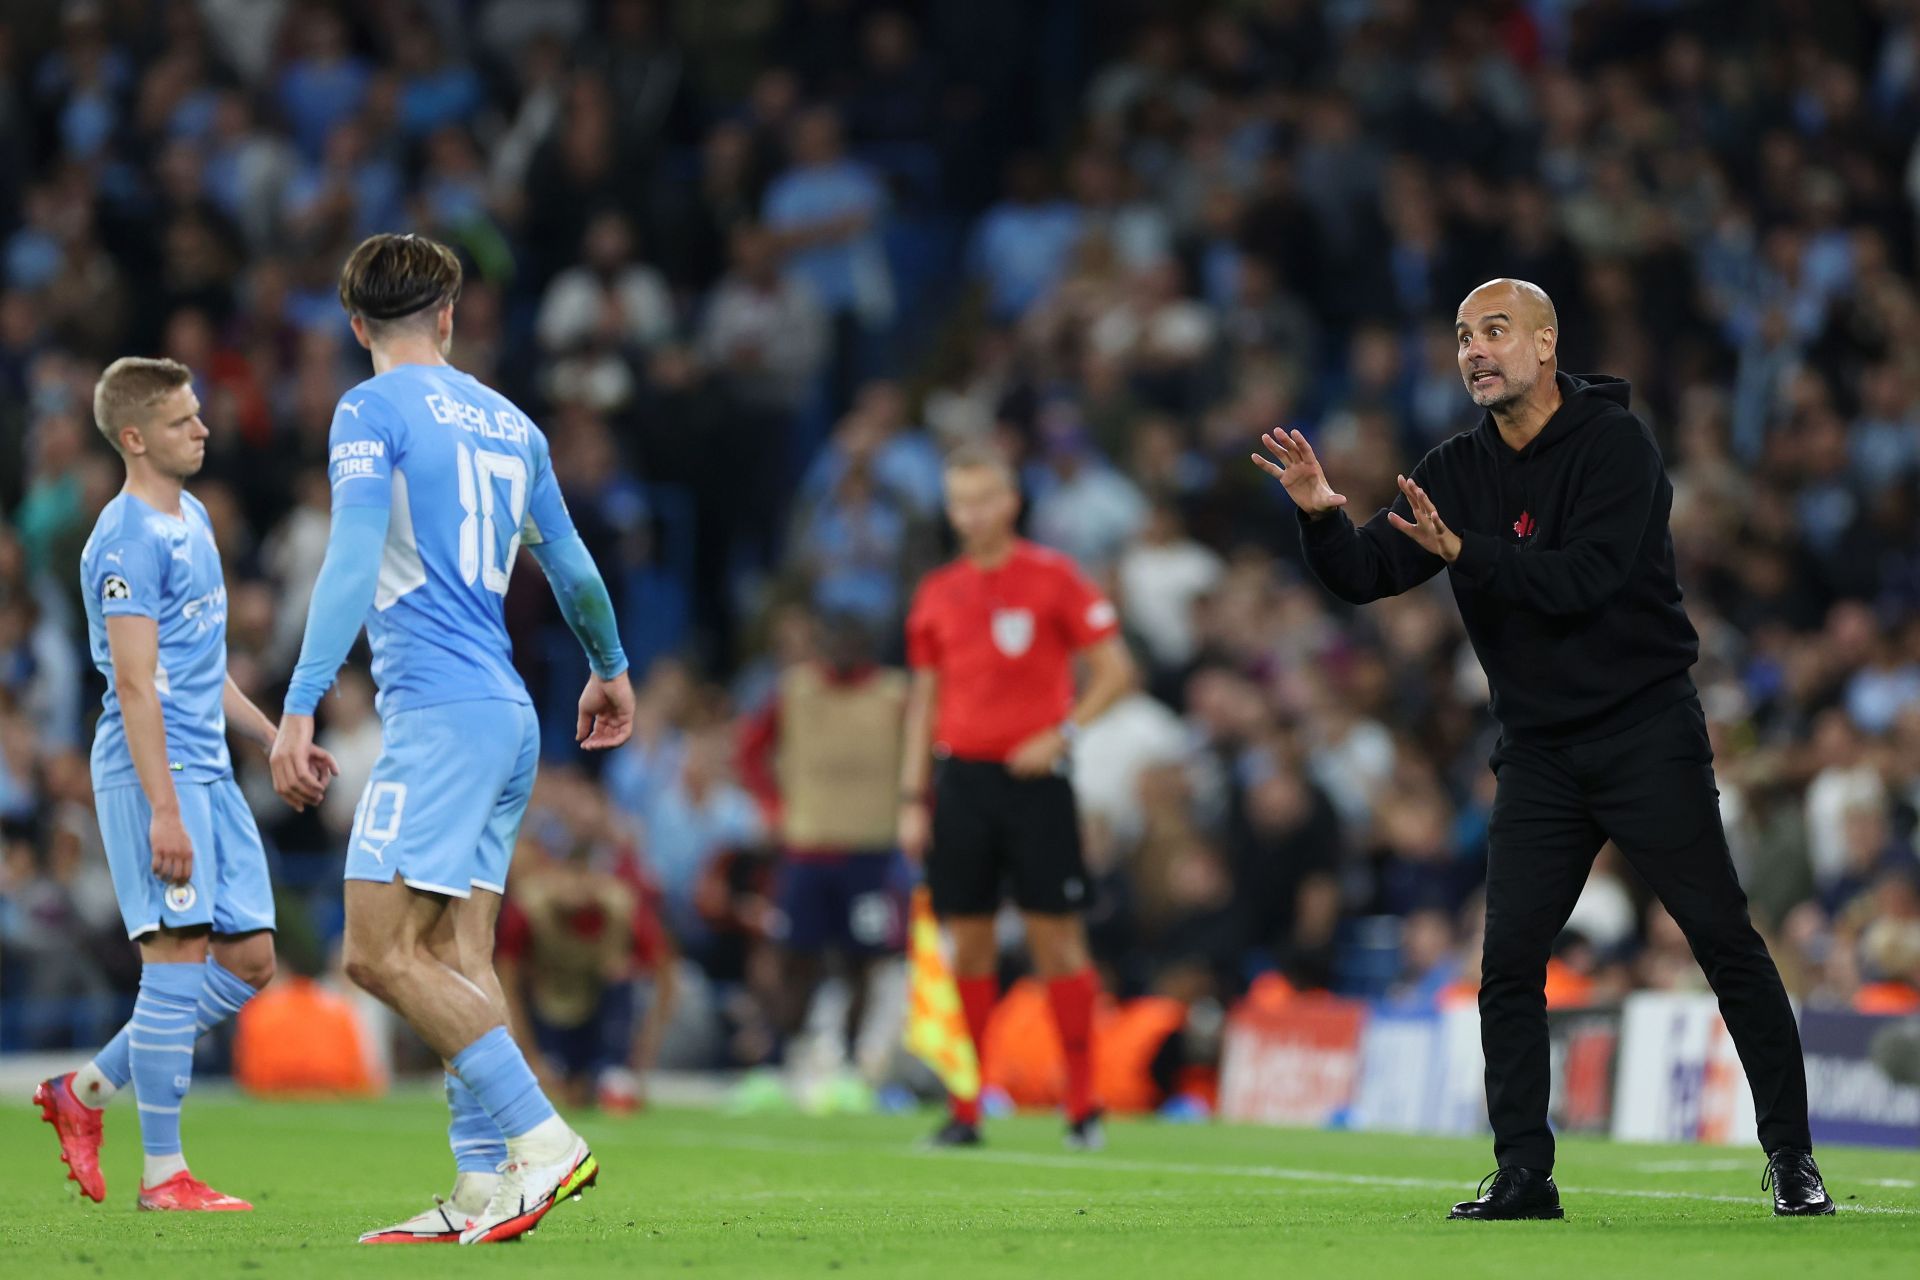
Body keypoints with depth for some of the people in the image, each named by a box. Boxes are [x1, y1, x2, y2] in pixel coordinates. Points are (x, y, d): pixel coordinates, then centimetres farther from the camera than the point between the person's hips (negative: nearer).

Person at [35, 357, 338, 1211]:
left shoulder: (192, 520, 18)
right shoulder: (128, 540, -12)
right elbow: (136, 683, -18)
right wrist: (163, 809, -23)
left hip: (209, 771, 9)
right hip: (152, 769, -9)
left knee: (249, 962, 7)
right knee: (179, 960, -10)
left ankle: (86, 1090, 16)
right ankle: (163, 1174, -5)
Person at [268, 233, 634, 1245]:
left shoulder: (373, 411, -4)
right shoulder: (505, 421, 16)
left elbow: (353, 562, -16)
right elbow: (571, 566, 27)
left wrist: (301, 704, -20)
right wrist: (610, 669, 43)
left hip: (438, 707, -8)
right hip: (510, 716, 8)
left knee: (379, 951, -11)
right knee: (457, 956, 7)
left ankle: (540, 1138, -18)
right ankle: (483, 1188, 2)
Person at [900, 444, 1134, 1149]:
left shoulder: (1053, 577, -2)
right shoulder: (936, 594, 11)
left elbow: (1115, 669, -2)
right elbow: (925, 700, 15)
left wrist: (1062, 732, -14)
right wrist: (913, 798, 9)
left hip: (1033, 779, -4)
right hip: (961, 779, 4)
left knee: (1057, 938, -4)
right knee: (968, 945, 3)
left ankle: (1083, 1107, 1)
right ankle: (966, 1110, 7)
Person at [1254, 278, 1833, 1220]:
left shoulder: (1615, 443, -10)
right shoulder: (1458, 470, 6)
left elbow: (1584, 579, -22)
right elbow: (1365, 576, 0)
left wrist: (1465, 552, -30)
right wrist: (1322, 515, -19)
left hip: (1647, 734, -5)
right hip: (1539, 748, 5)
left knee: (1725, 942, -5)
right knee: (1507, 964, -3)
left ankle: (1790, 1155, 3)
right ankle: (1524, 1176, 3)